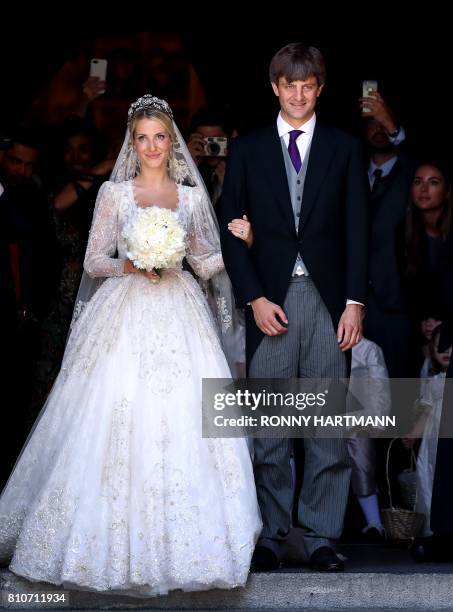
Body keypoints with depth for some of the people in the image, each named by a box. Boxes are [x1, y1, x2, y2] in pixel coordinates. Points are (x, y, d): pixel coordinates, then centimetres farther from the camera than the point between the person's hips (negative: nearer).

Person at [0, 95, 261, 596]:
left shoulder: (192, 195, 11)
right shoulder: (114, 193, 6)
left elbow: (207, 263, 14)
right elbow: (93, 262, 5)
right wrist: (131, 264, -13)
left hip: (179, 315, 2)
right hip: (126, 314, -2)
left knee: (183, 420, -5)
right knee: (118, 420, -7)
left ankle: (180, 540, 5)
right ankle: (115, 538, 4)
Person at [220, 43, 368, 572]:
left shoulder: (344, 149, 10)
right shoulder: (247, 150, 9)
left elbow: (357, 230, 6)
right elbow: (231, 229, 6)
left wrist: (355, 302, -3)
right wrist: (254, 298, -4)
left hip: (327, 300, 0)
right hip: (269, 301, 0)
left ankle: (321, 537, 9)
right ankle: (271, 535, 10)